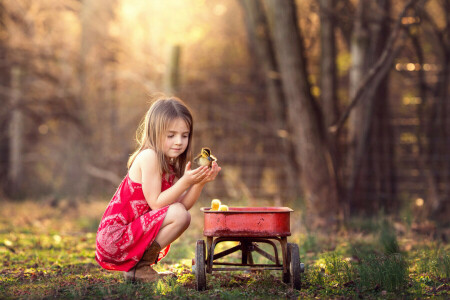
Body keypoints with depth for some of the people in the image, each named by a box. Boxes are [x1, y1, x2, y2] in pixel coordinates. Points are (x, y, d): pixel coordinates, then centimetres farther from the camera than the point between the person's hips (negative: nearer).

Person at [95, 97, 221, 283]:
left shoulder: (170, 164, 13)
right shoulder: (149, 157, -14)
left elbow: (183, 204, 4)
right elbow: (155, 203, -18)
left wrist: (200, 182, -10)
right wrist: (185, 182, -22)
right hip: (114, 237, -10)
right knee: (179, 215, -20)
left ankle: (138, 264, 14)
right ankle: (139, 267, -8)